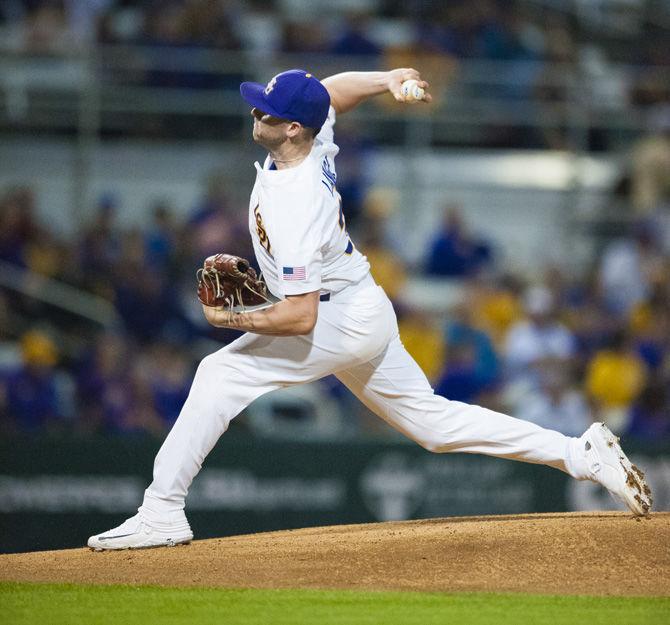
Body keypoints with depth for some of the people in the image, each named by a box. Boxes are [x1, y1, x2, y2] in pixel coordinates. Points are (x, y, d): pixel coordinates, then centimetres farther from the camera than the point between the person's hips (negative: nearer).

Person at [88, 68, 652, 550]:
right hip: (368, 314, 10)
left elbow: (300, 317, -31)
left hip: (344, 322, -10)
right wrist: (388, 80, 4)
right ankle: (583, 455, 14)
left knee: (221, 373, -14)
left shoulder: (293, 206, -29)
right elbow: (336, 89, 20)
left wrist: (229, 319, -21)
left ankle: (162, 512, -17)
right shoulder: (319, 137, -5)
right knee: (435, 422, 15)